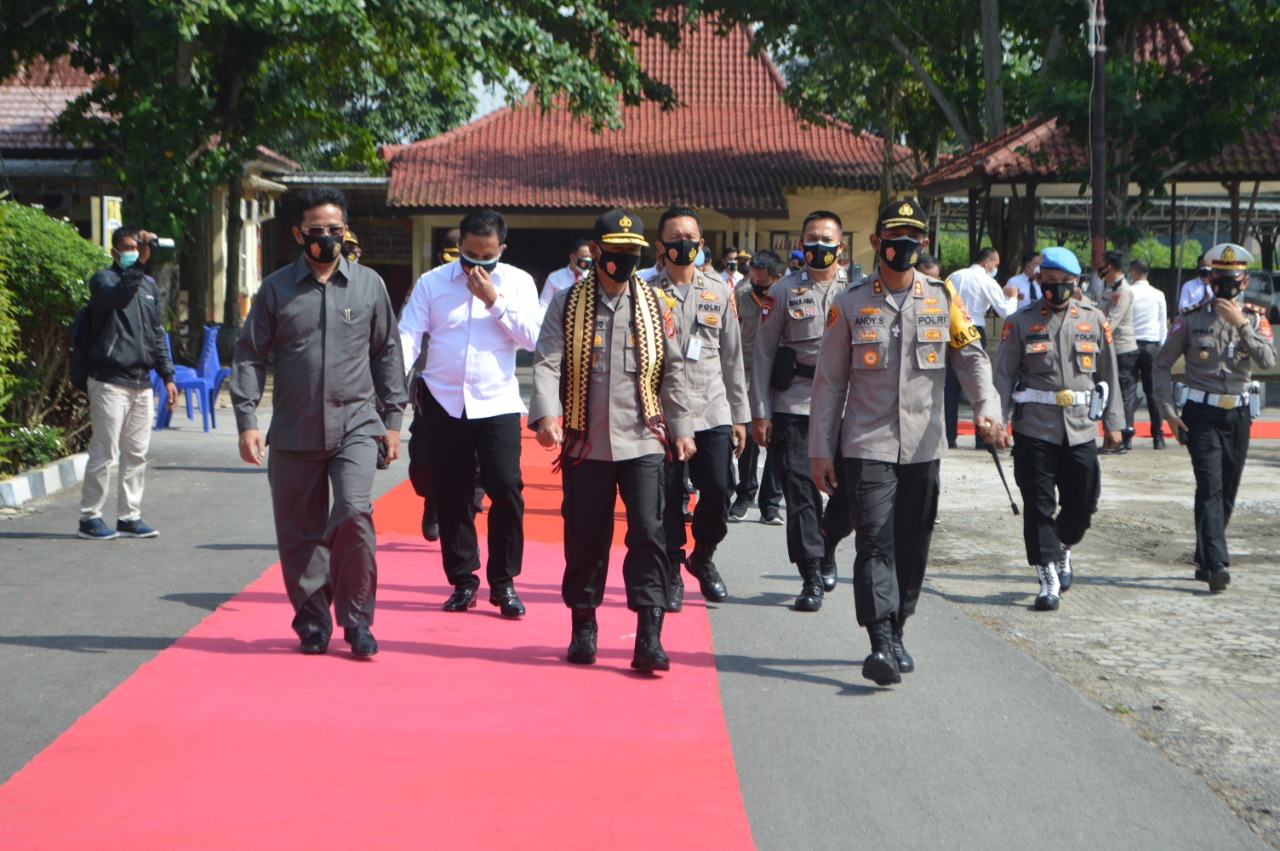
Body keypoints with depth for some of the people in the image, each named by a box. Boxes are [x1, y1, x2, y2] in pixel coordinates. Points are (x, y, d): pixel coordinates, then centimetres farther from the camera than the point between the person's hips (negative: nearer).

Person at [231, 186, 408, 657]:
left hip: (356, 426, -1)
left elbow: (387, 352, 14)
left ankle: (356, 618, -3)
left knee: (353, 514, -18)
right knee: (300, 532, 5)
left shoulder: (369, 284, 8)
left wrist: (392, 418, 11)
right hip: (294, 433, 1)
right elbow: (249, 356, 6)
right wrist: (247, 420, -3)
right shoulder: (276, 289, 5)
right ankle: (312, 621, 21)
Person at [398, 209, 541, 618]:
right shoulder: (432, 282, 5)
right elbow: (408, 334, -1)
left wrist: (495, 301, -13)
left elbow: (533, 338, -6)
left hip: (497, 403, -1)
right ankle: (463, 580, 19)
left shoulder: (518, 283, 5)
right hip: (443, 402, 1)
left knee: (506, 488, -10)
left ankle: (503, 581, 4)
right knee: (451, 495, 5)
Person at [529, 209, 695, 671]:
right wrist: (546, 414, -21)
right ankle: (584, 627, 23)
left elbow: (672, 370, 12)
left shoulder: (655, 304, 9)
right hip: (586, 443, 0)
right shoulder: (566, 303, 4)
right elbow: (547, 363, -5)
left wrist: (681, 428, 8)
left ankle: (649, 635, -7)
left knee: (648, 533, -9)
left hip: (643, 442, 0)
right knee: (584, 537, 7)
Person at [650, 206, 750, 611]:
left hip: (713, 413, 2)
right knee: (668, 497, -1)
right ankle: (672, 574, 14)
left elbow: (732, 358, 12)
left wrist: (740, 416, 10)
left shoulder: (720, 293, 11)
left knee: (718, 492, -4)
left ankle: (703, 556, 21)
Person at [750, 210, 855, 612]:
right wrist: (759, 413, -1)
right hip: (793, 407, -1)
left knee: (853, 491, 2)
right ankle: (811, 578, 5)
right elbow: (763, 353, 4)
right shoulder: (783, 291, 4)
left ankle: (827, 548, 31)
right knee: (800, 492, -3)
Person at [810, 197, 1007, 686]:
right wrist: (820, 450, 0)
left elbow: (971, 355, 6)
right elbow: (829, 381, 3)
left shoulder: (943, 298, 6)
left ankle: (896, 634, 24)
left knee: (912, 547, 9)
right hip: (867, 446, -3)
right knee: (876, 543, -12)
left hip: (924, 447, 3)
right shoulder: (851, 304, 1)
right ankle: (882, 646, -17)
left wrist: (986, 405, -14)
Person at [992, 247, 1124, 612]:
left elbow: (1108, 374, 13)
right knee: (1039, 505, -3)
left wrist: (1113, 422, 11)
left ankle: (1063, 550, 35)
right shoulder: (1021, 323, 1)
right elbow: (1003, 376, 1)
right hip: (1034, 427, -2)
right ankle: (1049, 578, 4)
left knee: (1083, 502, 6)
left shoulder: (1094, 321, 9)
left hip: (1081, 428, 2)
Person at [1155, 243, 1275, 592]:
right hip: (1202, 415, -3)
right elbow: (1163, 364, 2)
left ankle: (1204, 560, 22)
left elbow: (1268, 361, -13)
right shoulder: (1191, 319, -3)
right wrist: (1169, 412, -5)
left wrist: (1242, 324, -21)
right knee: (1210, 488, -14)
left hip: (1239, 415, 3)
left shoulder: (1254, 319, 3)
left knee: (1227, 493, 10)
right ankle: (1217, 564, -18)